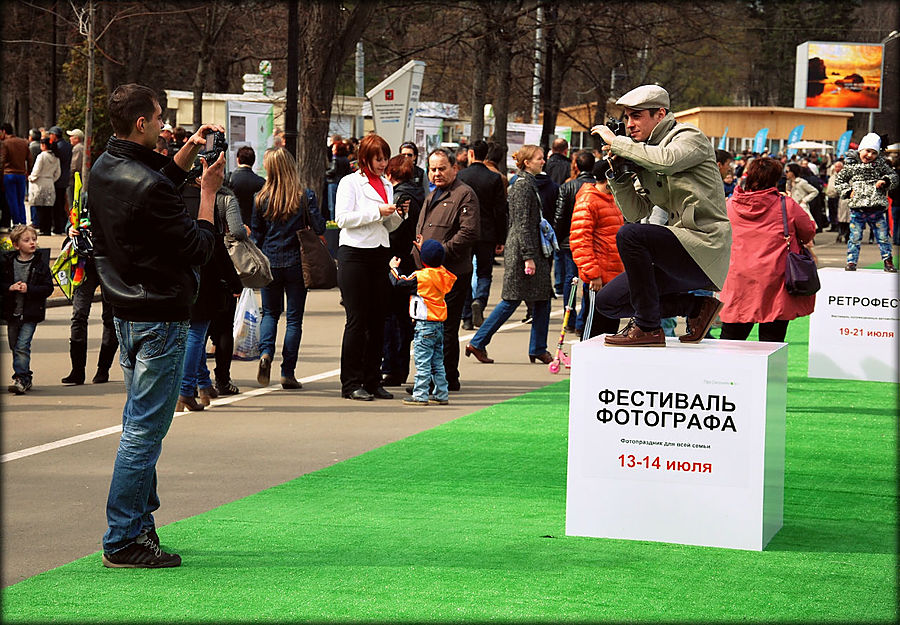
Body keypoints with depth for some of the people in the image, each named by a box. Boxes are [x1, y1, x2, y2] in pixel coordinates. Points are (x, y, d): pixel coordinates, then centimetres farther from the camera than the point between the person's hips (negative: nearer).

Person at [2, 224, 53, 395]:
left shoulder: (41, 264, -2)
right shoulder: (7, 262, 2)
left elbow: (48, 288, -5)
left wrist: (28, 289, -17)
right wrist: (10, 287, -14)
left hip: (31, 313, -4)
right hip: (12, 312, 4)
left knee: (22, 346, -13)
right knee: (14, 347, 11)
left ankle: (20, 379, -12)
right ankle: (26, 378, 24)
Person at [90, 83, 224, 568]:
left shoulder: (104, 169, 4)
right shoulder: (146, 187, -24)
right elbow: (199, 250, -17)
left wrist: (190, 151, 13)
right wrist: (209, 191, -7)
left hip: (127, 311, 10)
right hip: (159, 318, -10)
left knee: (139, 423, 19)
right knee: (145, 428, -4)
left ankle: (139, 521, 27)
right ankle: (123, 541, 0)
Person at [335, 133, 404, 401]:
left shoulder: (387, 185, 16)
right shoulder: (350, 182, -2)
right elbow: (343, 218, -13)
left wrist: (398, 214, 0)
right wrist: (377, 211, -16)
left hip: (380, 254, 6)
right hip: (355, 255, -6)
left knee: (378, 321, 6)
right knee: (356, 321, -5)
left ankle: (373, 381, 12)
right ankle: (351, 383, -1)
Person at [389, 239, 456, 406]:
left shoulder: (420, 276, -15)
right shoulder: (442, 273, 4)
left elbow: (399, 282, -7)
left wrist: (394, 268, 11)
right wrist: (423, 250, 22)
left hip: (425, 325, -8)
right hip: (439, 325, 8)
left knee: (423, 362, -4)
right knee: (437, 362, 14)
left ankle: (420, 395, -3)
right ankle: (441, 394, 17)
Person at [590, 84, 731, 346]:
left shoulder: (689, 137, -5)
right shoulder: (646, 155, 18)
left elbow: (665, 160, -29)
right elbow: (634, 212, 14)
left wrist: (616, 142, -18)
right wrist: (618, 171, 2)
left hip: (705, 249, -9)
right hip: (682, 247, 9)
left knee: (629, 235, -29)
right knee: (608, 301, 5)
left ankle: (648, 328, -18)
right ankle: (697, 307, 11)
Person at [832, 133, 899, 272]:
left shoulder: (880, 164, 4)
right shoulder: (850, 166, 1)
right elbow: (838, 181, 10)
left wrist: (885, 181, -10)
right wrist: (848, 191, -5)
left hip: (877, 209, 1)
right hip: (857, 209, -1)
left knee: (883, 237, 6)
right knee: (855, 237, 3)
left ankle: (888, 261, 16)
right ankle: (851, 261, 13)